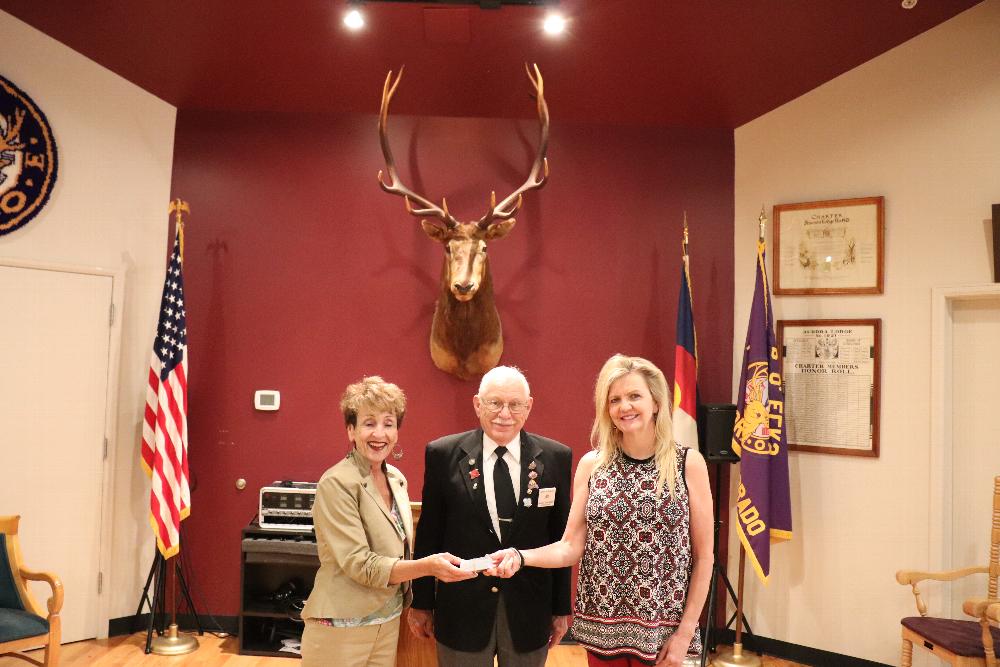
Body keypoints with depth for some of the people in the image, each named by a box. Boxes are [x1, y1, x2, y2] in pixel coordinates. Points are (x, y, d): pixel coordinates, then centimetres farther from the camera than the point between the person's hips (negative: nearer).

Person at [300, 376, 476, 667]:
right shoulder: (337, 483, -18)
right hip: (342, 628, -6)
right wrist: (427, 566, -32)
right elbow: (359, 564, -22)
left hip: (389, 621, 6)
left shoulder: (397, 479, 4)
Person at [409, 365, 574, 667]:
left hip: (529, 612, 1)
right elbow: (428, 534, -1)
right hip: (462, 610, -1)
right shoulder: (443, 455, -7)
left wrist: (561, 608, 5)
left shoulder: (555, 458, -4)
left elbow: (560, 538, 1)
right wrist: (421, 603, 3)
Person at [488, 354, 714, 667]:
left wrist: (685, 633, -5)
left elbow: (703, 556, -3)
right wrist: (521, 556, -19)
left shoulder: (689, 463, -6)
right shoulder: (591, 464, -2)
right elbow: (572, 546, -3)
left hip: (662, 629, -1)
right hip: (602, 626, 2)